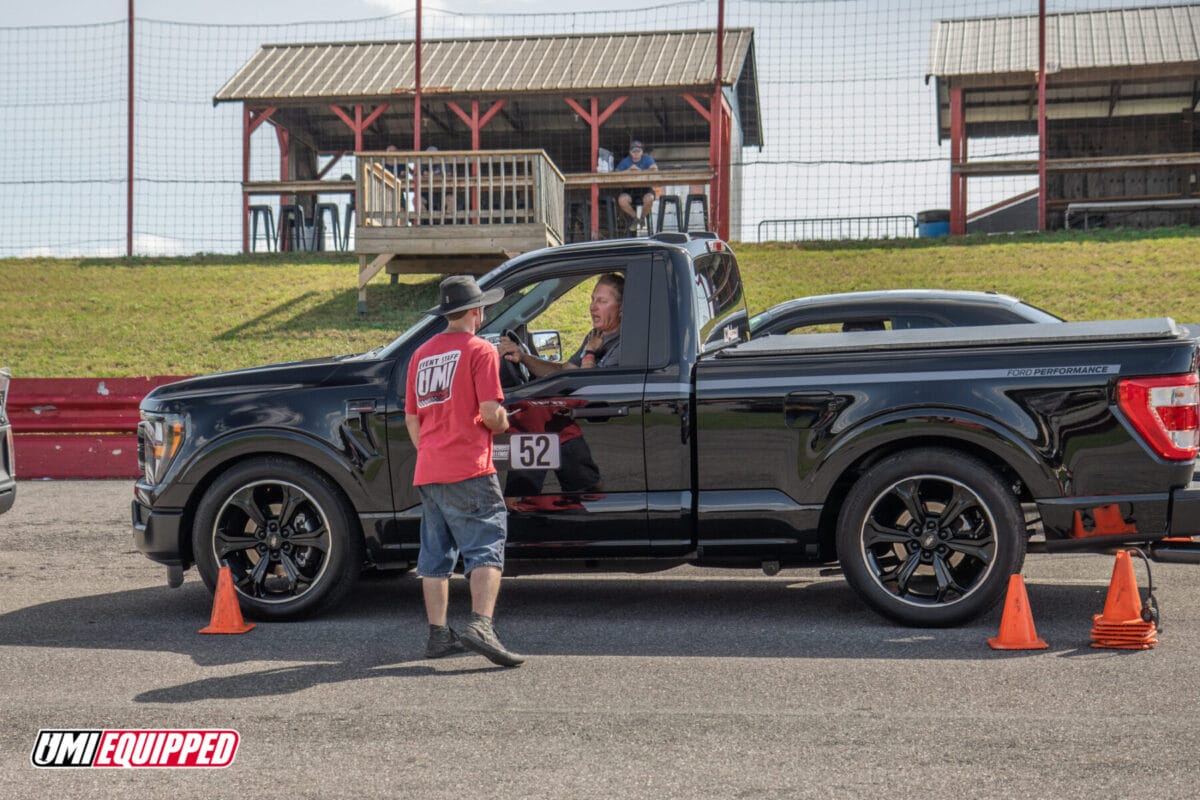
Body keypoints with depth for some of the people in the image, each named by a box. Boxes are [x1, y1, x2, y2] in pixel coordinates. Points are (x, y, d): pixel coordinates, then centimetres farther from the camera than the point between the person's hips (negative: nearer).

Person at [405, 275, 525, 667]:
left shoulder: (421, 354, 16)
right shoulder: (479, 350, -5)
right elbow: (490, 412, -13)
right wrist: (503, 424, 7)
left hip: (427, 472, 7)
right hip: (469, 471, -7)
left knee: (435, 554, 11)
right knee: (486, 549, -8)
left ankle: (438, 634, 14)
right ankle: (481, 625, -23)